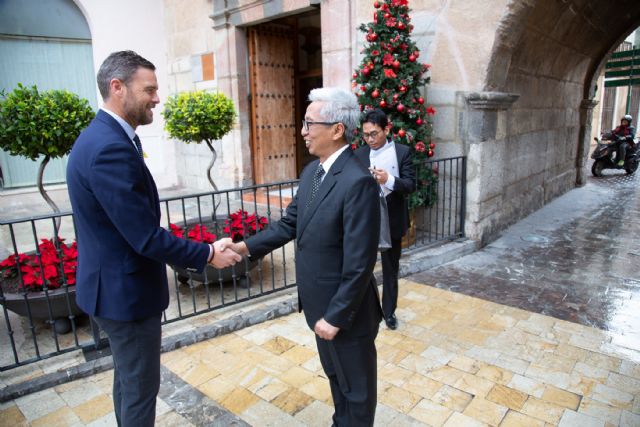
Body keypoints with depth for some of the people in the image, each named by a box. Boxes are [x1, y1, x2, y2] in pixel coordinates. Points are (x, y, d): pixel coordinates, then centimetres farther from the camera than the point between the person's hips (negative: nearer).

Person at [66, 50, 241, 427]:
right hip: (126, 290, -10)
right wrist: (207, 255, -14)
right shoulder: (111, 148, -26)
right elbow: (146, 238, -26)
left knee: (128, 378, 26)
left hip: (114, 283, 10)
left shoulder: (102, 136, 6)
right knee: (141, 387, 10)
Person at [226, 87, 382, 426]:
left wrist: (336, 316, -19)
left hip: (347, 311, -8)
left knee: (356, 387, 17)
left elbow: (359, 264, -25)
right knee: (335, 377, 29)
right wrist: (248, 246, -5)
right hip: (321, 304, 9)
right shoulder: (312, 171, 2)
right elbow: (290, 222, 7)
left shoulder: (358, 182, -26)